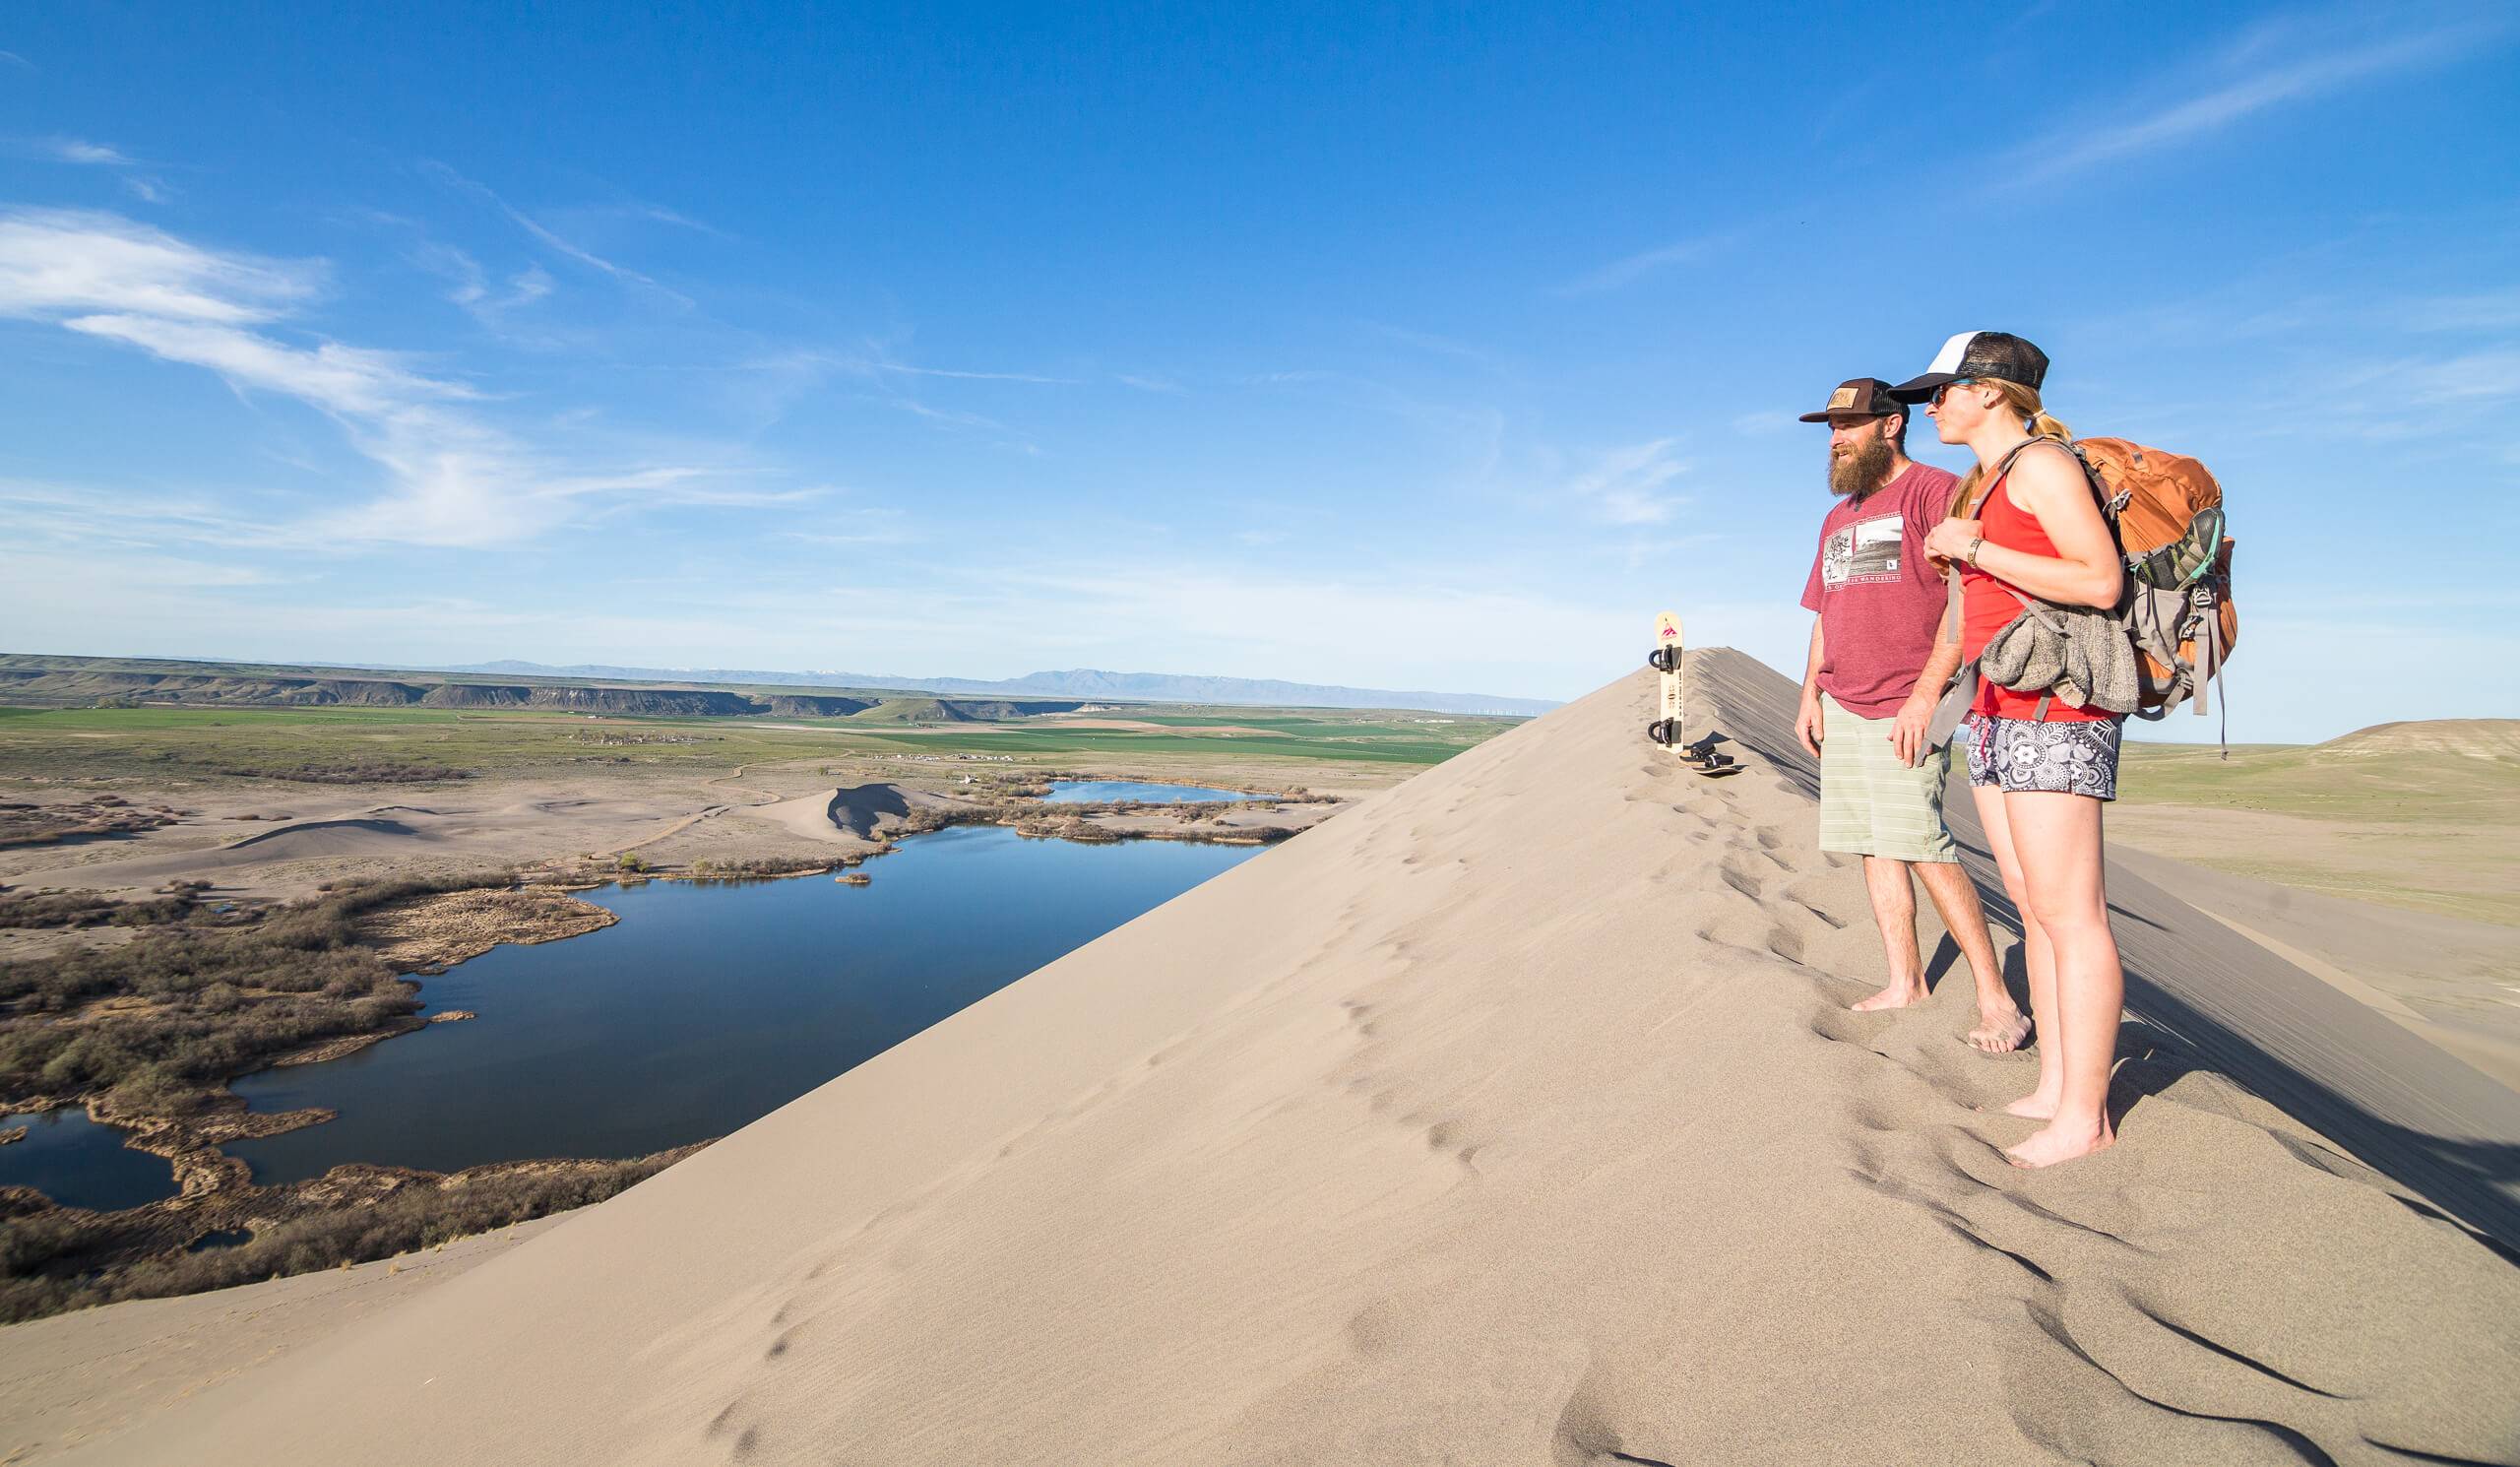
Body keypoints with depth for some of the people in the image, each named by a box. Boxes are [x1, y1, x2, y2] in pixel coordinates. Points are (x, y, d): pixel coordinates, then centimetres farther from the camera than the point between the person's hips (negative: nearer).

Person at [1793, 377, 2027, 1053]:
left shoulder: (1935, 492, -3)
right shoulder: (1837, 517, 22)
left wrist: (1925, 694, -18)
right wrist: (1810, 696, 12)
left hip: (1903, 710, -8)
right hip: (1841, 709, 8)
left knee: (1920, 846, -12)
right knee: (1873, 846, 7)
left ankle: (1995, 997, -2)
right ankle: (1905, 982, 14)